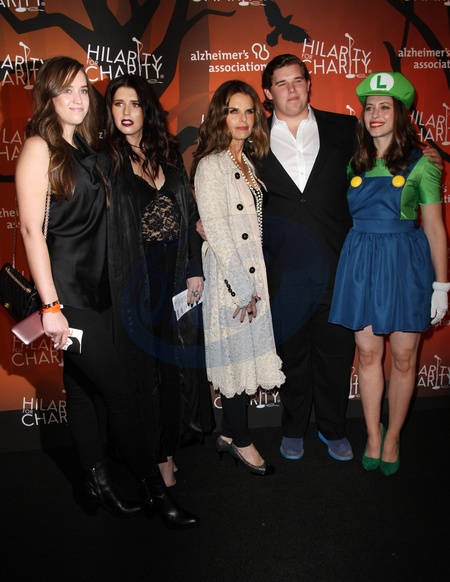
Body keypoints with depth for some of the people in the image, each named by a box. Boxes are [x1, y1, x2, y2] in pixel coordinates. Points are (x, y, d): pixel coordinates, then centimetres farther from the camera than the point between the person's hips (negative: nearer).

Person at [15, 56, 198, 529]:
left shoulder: (84, 146, 13)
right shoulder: (39, 147, -9)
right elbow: (31, 228, -15)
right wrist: (50, 305, -19)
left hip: (94, 286, 7)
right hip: (65, 290, -7)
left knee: (83, 387, 15)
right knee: (119, 389, -3)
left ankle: (96, 484, 28)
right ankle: (154, 489, 12)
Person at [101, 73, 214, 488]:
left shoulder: (168, 153, 9)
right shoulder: (106, 159, -3)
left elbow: (190, 215, 9)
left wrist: (196, 269, 4)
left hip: (178, 273, 4)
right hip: (136, 279, -4)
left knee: (179, 360, 11)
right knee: (146, 364, 6)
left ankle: (171, 444, 31)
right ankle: (157, 455, 24)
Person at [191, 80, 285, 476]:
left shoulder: (247, 162, 15)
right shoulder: (210, 165, -11)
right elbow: (216, 231, -17)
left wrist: (255, 284, 11)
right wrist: (244, 288, -16)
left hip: (255, 276, 8)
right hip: (231, 280, -8)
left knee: (247, 352, 13)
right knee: (238, 353, 2)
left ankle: (229, 434, 27)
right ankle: (240, 438, 20)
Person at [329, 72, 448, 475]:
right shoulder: (354, 164, 7)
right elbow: (343, 217, 11)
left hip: (406, 263, -2)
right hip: (361, 261, 3)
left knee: (403, 358, 6)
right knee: (368, 354, 8)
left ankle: (393, 439, 25)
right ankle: (373, 437, 25)